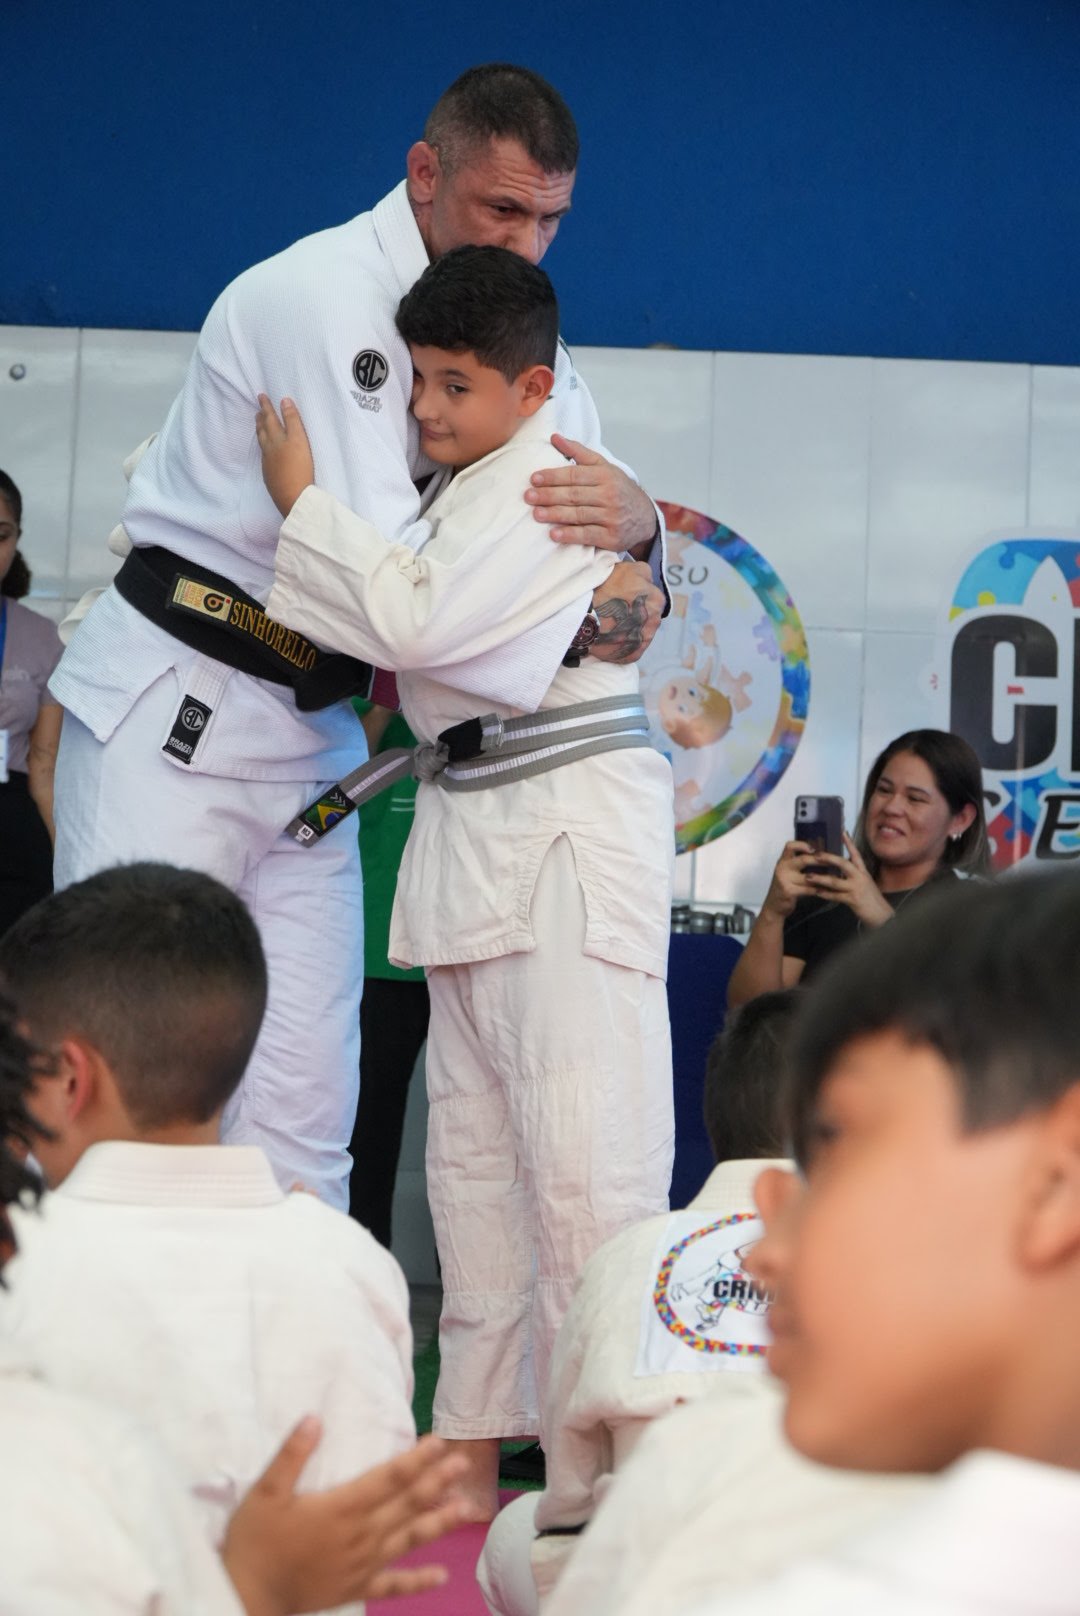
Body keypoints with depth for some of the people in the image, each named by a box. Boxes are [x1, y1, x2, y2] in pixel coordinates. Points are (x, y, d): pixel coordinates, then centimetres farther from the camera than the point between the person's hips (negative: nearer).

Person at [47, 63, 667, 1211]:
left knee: (302, 1101, 3)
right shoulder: (325, 297, -17)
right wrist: (579, 625, -22)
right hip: (170, 709, -7)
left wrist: (634, 520, -20)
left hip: (310, 728, 7)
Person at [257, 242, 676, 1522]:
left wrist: (300, 500, -12)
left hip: (571, 839, -10)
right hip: (478, 836, 10)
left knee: (581, 1153, -12)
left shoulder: (557, 480, -13)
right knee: (473, 1148, 13)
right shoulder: (471, 486, 17)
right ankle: (477, 1445, 21)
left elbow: (420, 620, -22)